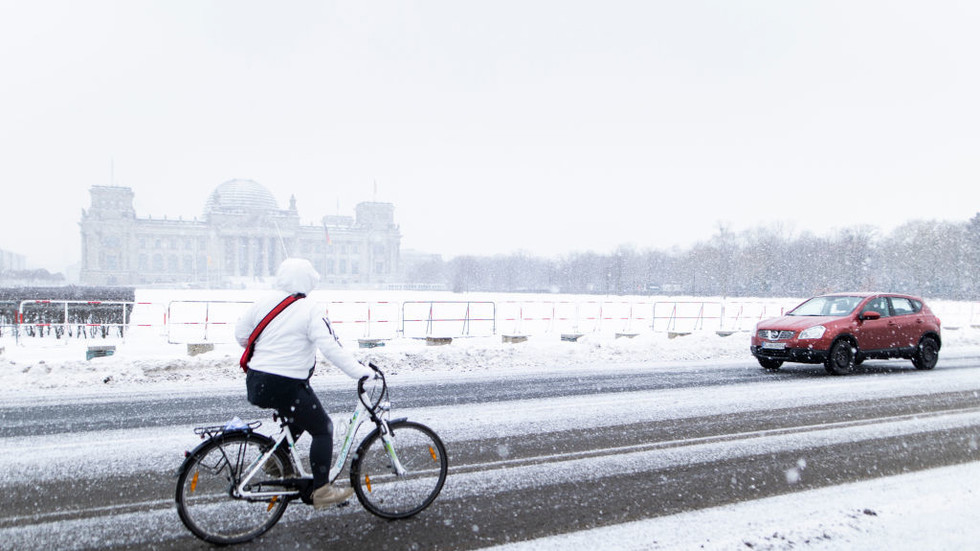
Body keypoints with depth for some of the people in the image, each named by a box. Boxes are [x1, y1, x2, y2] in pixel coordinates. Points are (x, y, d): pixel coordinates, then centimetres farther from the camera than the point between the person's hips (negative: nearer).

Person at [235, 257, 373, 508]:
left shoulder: (263, 303, 7)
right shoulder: (310, 311, -12)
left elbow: (240, 332, 16)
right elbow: (331, 348, -19)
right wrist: (359, 371, -17)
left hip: (256, 383, 8)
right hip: (285, 386, -8)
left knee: (301, 415, 31)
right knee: (322, 429, 5)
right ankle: (321, 490, 6)